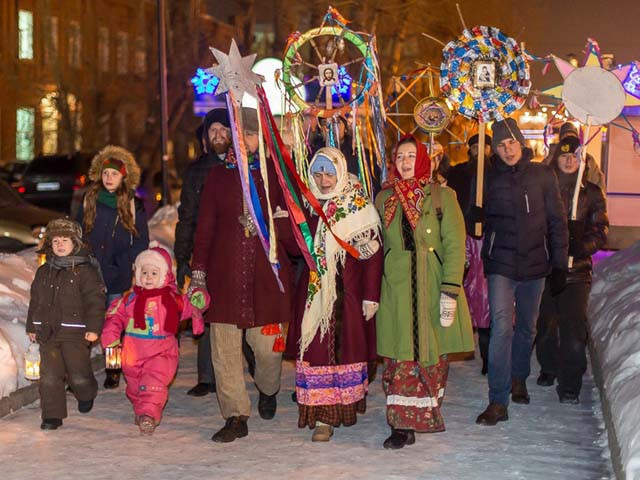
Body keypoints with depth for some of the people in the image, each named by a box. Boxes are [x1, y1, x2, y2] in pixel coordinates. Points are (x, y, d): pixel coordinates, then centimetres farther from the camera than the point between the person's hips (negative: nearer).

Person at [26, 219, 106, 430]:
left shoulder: (85, 271, -6)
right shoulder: (43, 272, 11)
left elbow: (95, 301, -9)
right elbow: (35, 301, 20)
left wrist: (93, 328, -15)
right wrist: (32, 327, 18)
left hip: (75, 333, -4)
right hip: (47, 332, 4)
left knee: (78, 375, 2)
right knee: (49, 376, 1)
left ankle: (86, 395, 34)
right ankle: (52, 415, 9)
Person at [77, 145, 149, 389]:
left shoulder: (134, 206, 2)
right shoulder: (89, 201, 10)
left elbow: (142, 241, 3)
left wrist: (121, 262, -8)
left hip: (118, 277, -2)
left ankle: (113, 371, 14)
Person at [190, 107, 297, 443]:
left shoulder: (276, 175, 7)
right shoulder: (218, 176, 12)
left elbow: (293, 228, 6)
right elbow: (204, 227, 11)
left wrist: (266, 225, -12)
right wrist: (199, 272, 6)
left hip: (266, 275, -1)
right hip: (224, 275, 2)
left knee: (267, 344, -2)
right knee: (225, 347, -3)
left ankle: (268, 390, 32)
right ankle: (236, 418, 7)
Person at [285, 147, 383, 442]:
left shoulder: (359, 207, -5)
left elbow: (372, 253, -8)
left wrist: (371, 296, -11)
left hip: (347, 290, -3)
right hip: (315, 289, 4)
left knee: (347, 348, 2)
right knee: (316, 349, -1)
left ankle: (347, 405, 17)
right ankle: (322, 416, 6)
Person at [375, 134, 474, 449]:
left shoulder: (442, 196, 2)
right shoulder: (385, 199, 11)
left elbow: (455, 245, -5)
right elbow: (377, 247, 13)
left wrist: (450, 291, -13)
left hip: (433, 289, -1)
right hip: (397, 289, 1)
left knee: (432, 355, 5)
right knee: (401, 357, -4)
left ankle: (426, 416, 22)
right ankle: (403, 425, -2)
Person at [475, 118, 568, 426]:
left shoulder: (542, 175, 1)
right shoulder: (489, 178, 1)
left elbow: (557, 222, 4)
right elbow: (480, 219, 8)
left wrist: (559, 265, 1)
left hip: (534, 263, 2)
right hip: (500, 265, -1)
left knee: (527, 327, 16)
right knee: (501, 328, -14)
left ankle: (518, 378, 40)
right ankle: (498, 402, -14)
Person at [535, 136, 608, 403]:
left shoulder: (591, 193, 6)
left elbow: (600, 232, 4)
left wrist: (576, 248, -13)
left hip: (576, 268, -1)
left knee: (574, 326, -9)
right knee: (545, 321, 11)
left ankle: (570, 385, -2)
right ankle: (549, 368, 34)